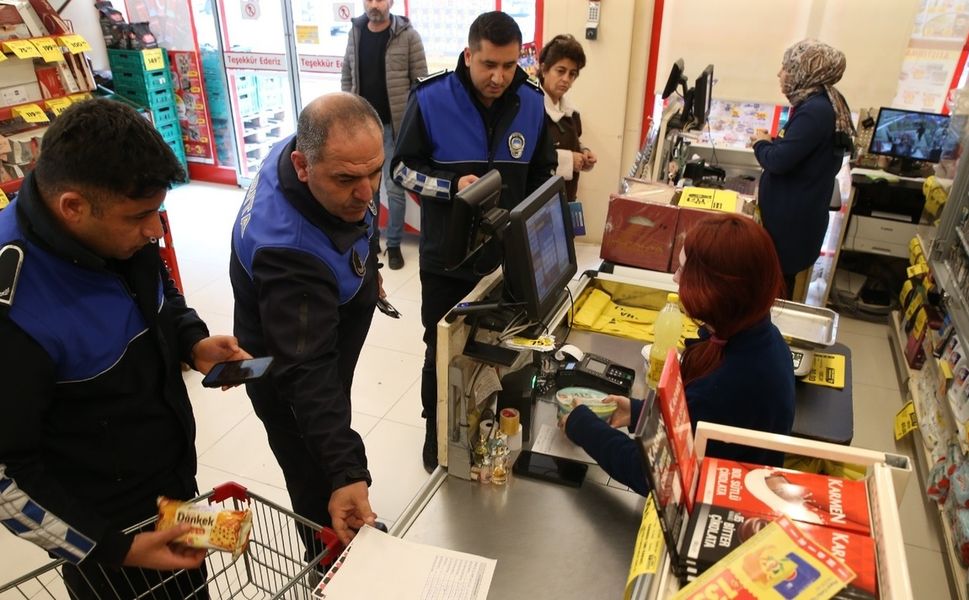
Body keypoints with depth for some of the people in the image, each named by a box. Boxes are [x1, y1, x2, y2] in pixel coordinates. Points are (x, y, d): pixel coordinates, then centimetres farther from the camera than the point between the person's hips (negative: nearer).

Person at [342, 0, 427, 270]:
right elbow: (347, 77, 11)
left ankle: (394, 244, 16)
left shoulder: (408, 35, -8)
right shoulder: (355, 33, 5)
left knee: (394, 187, 2)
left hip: (394, 125, -4)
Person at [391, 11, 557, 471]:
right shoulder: (430, 99, -14)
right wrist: (452, 186, -23)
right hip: (446, 259, -2)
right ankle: (436, 433, 34)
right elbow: (402, 168, -6)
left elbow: (542, 177, 8)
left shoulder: (532, 103, -4)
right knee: (442, 353, 11)